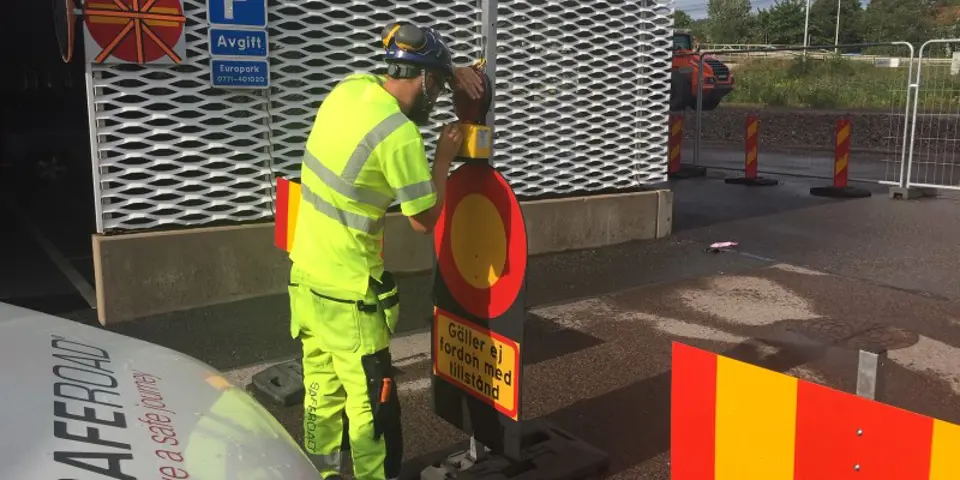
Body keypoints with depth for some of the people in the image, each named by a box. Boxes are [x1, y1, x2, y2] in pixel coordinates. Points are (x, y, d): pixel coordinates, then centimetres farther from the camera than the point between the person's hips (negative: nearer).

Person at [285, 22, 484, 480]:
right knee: (370, 401, 5)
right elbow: (425, 220, -11)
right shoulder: (400, 135, -22)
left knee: (323, 388, 19)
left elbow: (400, 78, 24)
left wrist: (452, 72, 10)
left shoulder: (352, 85, 1)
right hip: (348, 289, -8)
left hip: (306, 273, 8)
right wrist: (444, 156, -2)